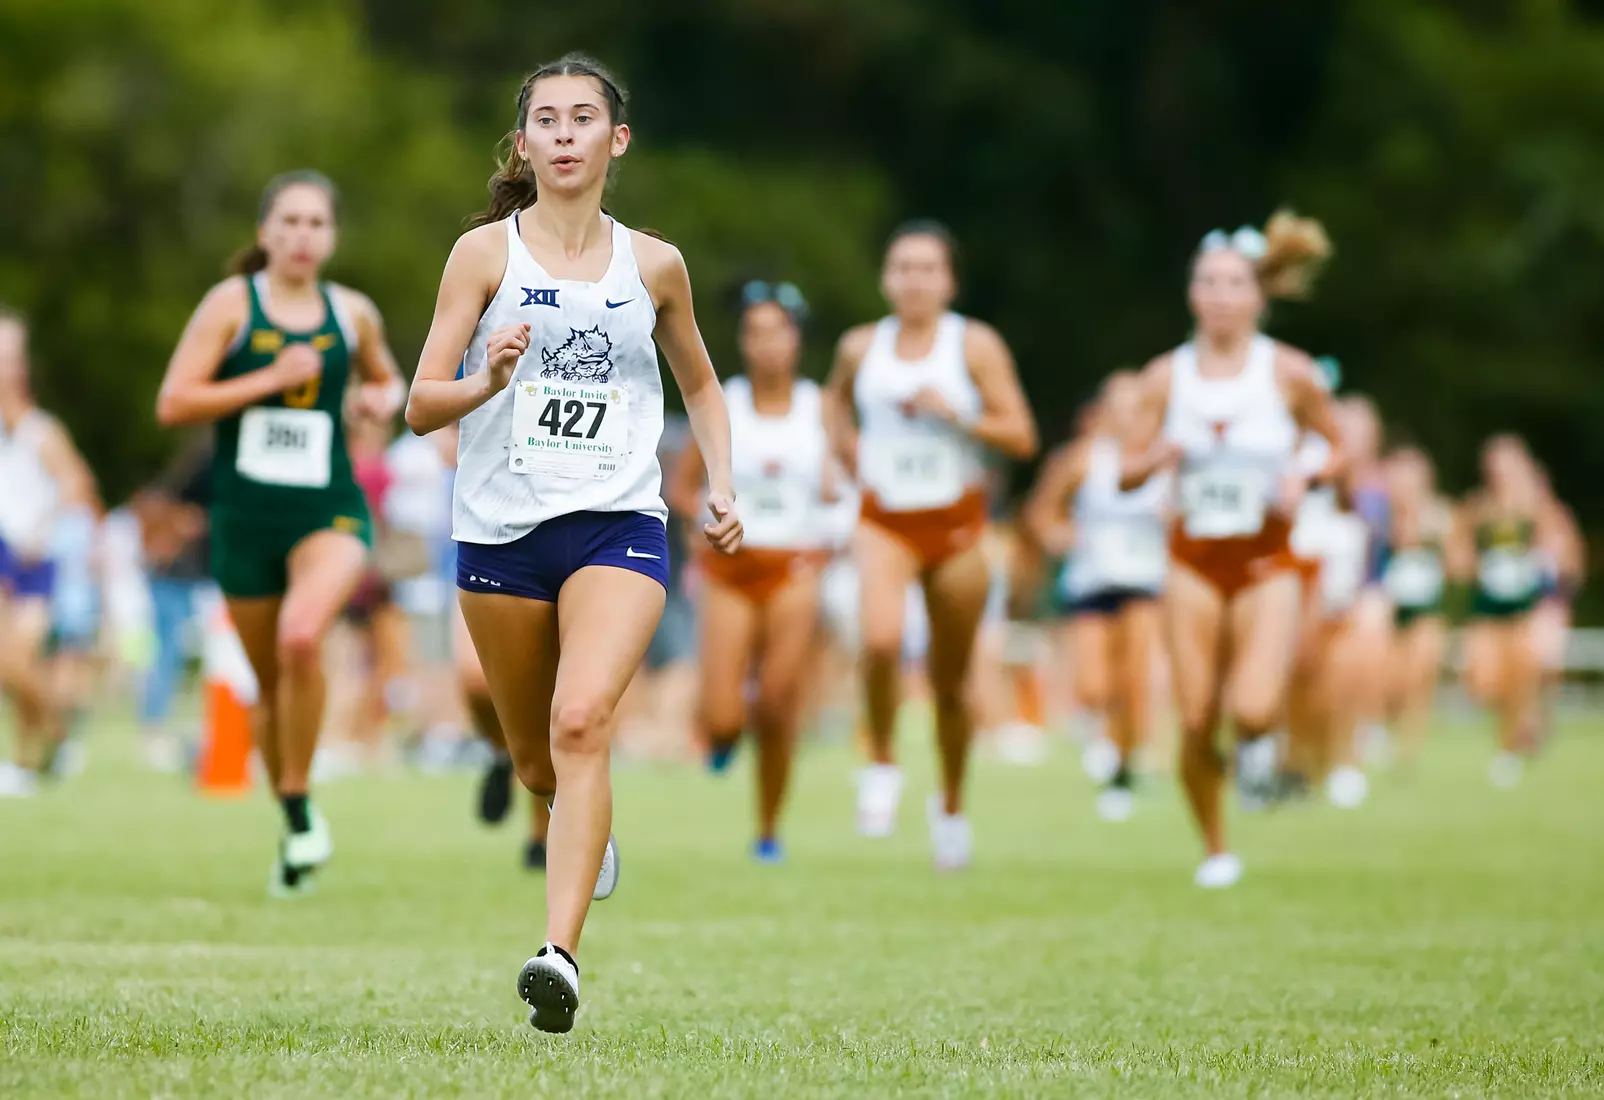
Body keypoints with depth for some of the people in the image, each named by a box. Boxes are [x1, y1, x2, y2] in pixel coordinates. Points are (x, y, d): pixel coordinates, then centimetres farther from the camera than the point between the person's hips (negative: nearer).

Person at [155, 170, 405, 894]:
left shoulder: (352, 313, 7)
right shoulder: (231, 304, -1)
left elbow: (386, 381, 26)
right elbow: (173, 404, -8)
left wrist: (381, 399, 2)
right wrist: (270, 379, -15)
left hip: (330, 510, 0)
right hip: (245, 515, 0)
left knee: (302, 633, -29)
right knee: (271, 683, 9)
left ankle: (301, 803, -15)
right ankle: (294, 832, 28)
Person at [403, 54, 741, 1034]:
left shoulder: (653, 265, 6)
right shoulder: (485, 252, 0)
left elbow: (699, 382, 23)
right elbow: (420, 407, -4)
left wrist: (723, 485, 9)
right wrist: (488, 381, -24)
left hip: (619, 525, -1)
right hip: (501, 528, 1)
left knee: (581, 723, -23)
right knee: (536, 760, 13)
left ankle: (560, 954, -30)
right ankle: (588, 830, 50)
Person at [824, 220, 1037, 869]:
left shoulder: (976, 346, -3)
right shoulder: (861, 347, 4)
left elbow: (1021, 437, -6)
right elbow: (837, 399, 27)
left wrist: (955, 413, -19)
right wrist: (848, 450, 11)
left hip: (956, 523, 0)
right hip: (885, 523, 0)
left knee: (950, 680, 10)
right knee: (880, 639, -28)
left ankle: (951, 803, 32)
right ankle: (881, 763, -4)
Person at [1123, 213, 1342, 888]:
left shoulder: (1288, 374, -5)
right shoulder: (1167, 376, 0)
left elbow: (1339, 450, 8)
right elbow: (1127, 473, 4)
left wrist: (1303, 478, -12)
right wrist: (1156, 459, -18)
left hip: (1266, 561, -2)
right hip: (1193, 560, 2)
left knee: (1253, 714, -21)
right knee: (1197, 724, -3)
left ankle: (1261, 742, 16)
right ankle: (1216, 851, 17)